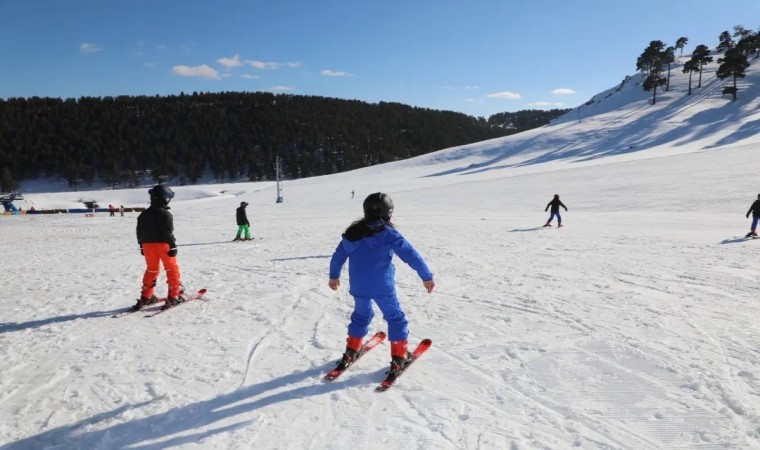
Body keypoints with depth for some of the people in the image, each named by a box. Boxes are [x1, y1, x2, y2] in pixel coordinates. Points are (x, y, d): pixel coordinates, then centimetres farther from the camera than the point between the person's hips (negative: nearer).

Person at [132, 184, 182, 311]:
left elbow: (140, 232, 13)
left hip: (148, 245, 6)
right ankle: (174, 296, 1)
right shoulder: (166, 214, -12)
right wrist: (173, 246, -13)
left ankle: (146, 297, 18)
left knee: (151, 270, 17)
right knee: (172, 269, 4)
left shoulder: (143, 215, 10)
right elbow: (168, 233, -16)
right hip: (163, 244, -6)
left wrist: (142, 245, 21)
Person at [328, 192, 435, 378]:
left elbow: (338, 256, 14)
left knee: (361, 316, 26)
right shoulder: (388, 233, -10)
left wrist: (334, 276, 30)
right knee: (396, 318, 11)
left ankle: (351, 351, 31)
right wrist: (426, 276, -3)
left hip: (358, 287, 5)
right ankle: (399, 357, 11)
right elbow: (411, 255, -11)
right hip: (382, 287, -5)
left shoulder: (352, 232, 5)